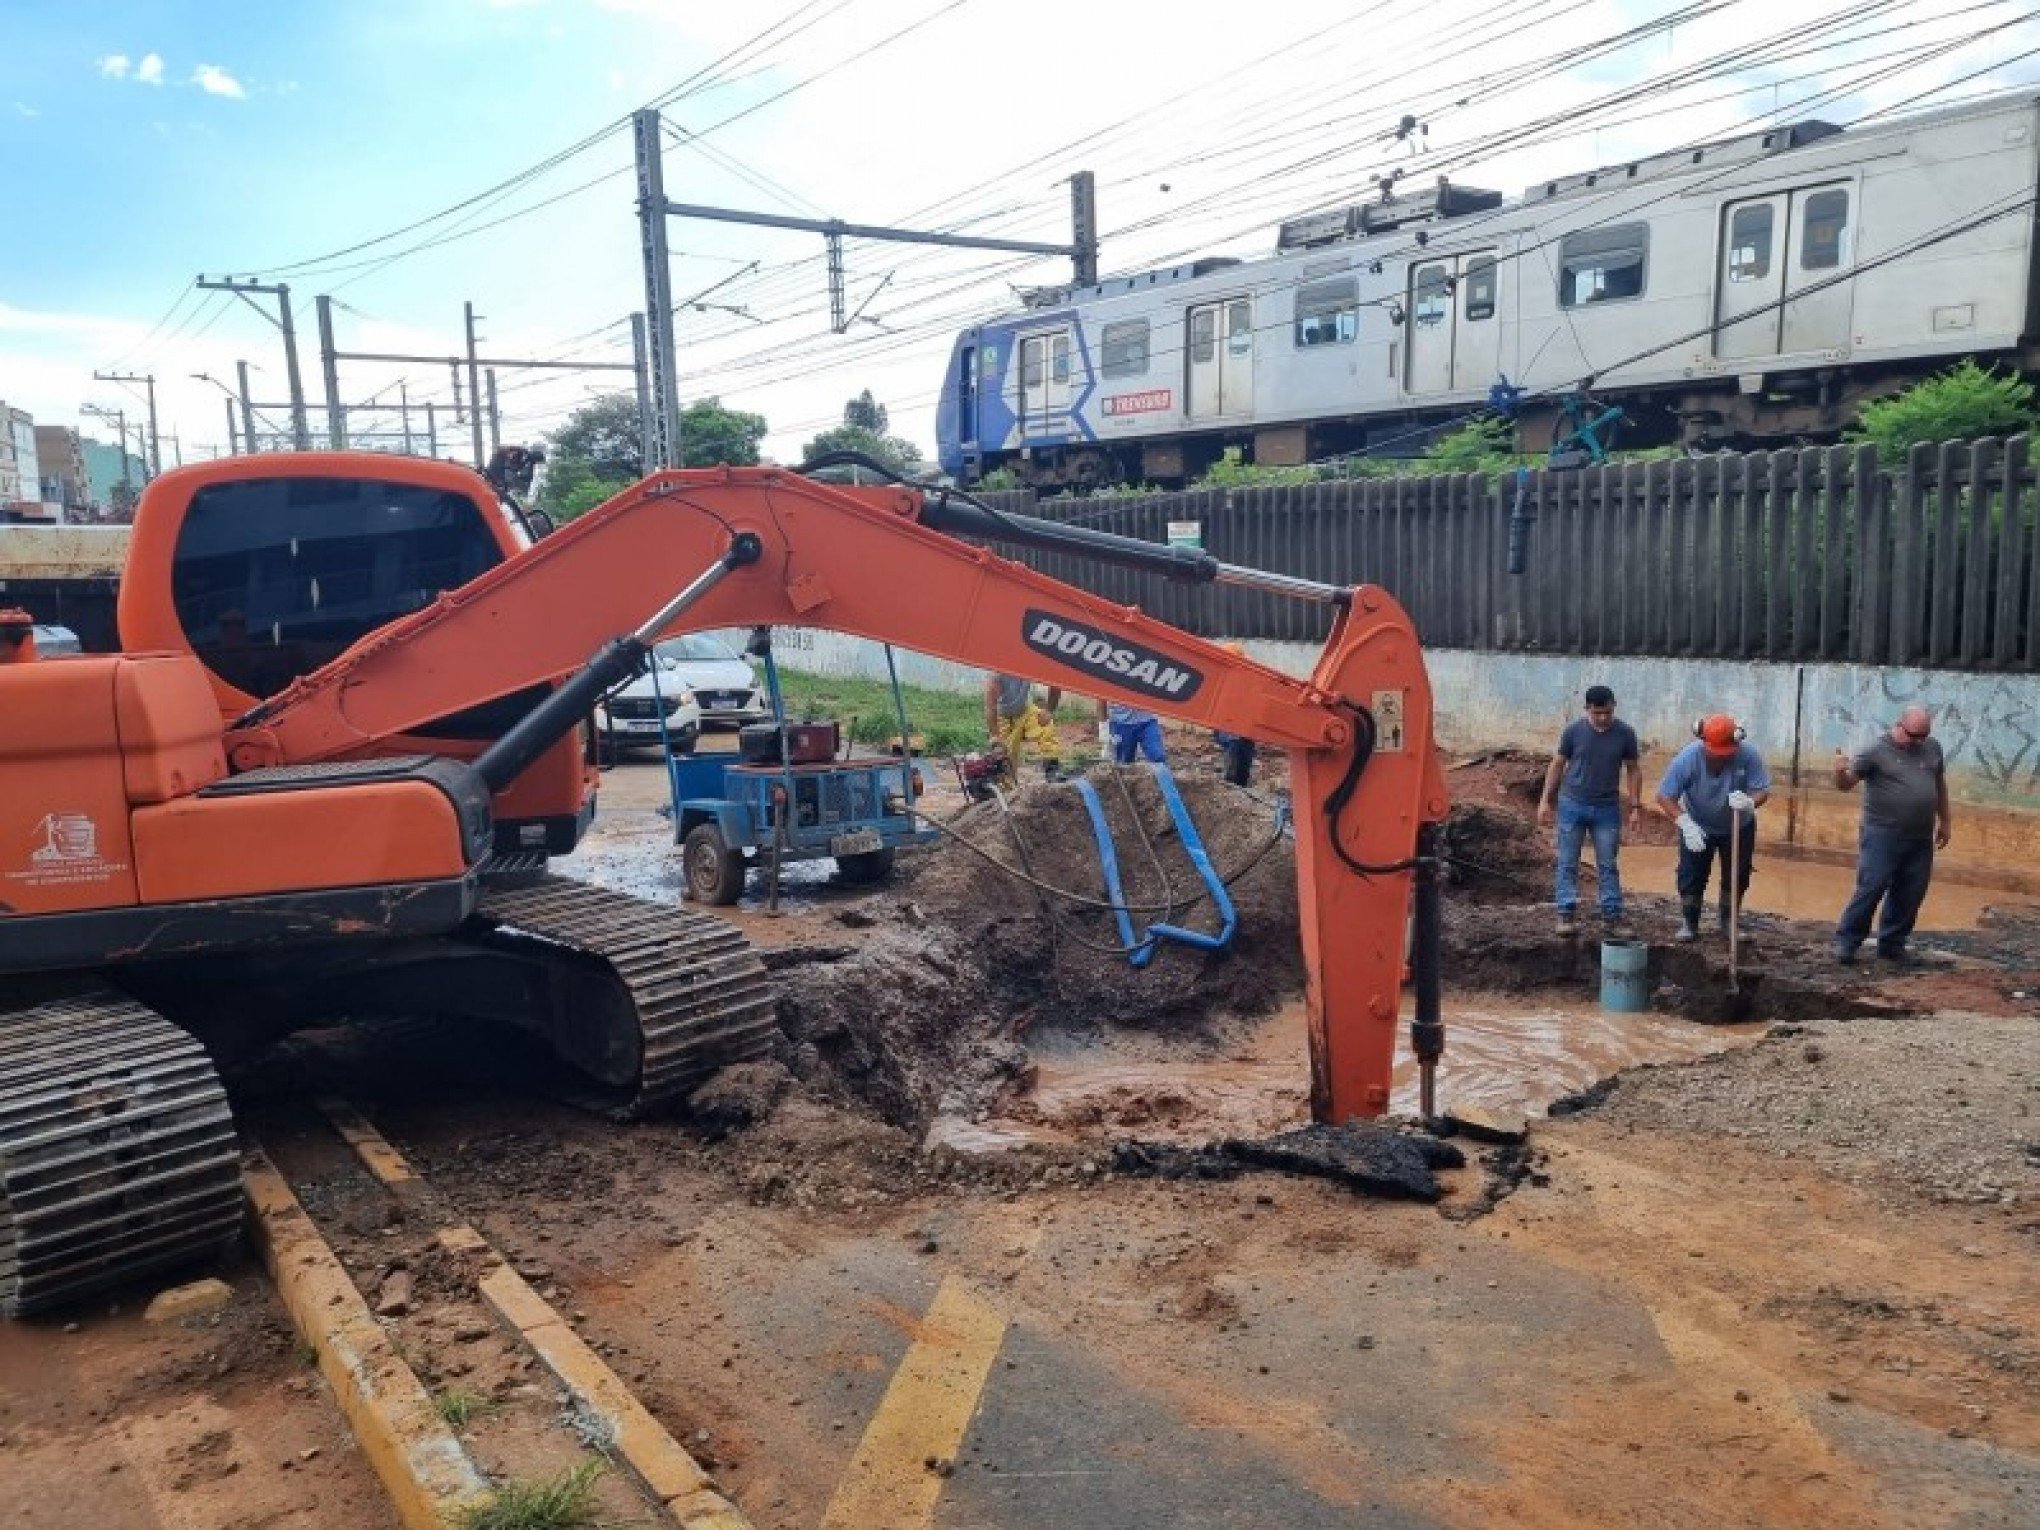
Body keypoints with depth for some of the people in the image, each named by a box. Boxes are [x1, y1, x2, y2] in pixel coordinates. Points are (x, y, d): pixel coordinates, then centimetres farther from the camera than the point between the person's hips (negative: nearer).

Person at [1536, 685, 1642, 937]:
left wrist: (1636, 805, 0)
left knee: (1608, 865, 7)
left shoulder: (1625, 734, -5)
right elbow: (1557, 765, 1)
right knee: (1568, 864, 3)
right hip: (1572, 805, -1)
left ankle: (1612, 914, 14)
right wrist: (1545, 800, -1)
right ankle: (1567, 913, 10)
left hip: (1607, 809, 1)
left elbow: (1633, 770, 5)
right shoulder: (1573, 731, -7)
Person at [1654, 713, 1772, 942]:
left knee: (1737, 877, 9)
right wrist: (1685, 822, -42)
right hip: (1697, 827, -1)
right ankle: (1689, 923, 15)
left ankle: (1729, 923, 26)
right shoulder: (1688, 758, -30)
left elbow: (1763, 790, -26)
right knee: (1691, 876, 1)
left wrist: (1749, 802, -50)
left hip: (1739, 827, 1)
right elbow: (1665, 796, -28)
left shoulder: (1749, 756, -29)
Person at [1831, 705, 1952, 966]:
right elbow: (1846, 784, -12)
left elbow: (1940, 785, 21)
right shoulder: (1876, 751, -8)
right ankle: (1846, 941, 2)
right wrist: (1840, 771, -35)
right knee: (1870, 889, -7)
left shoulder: (1933, 748, 9)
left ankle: (1892, 944, 21)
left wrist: (1945, 821, 24)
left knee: (1910, 895, 10)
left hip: (1921, 839, 5)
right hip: (1882, 836, -5)